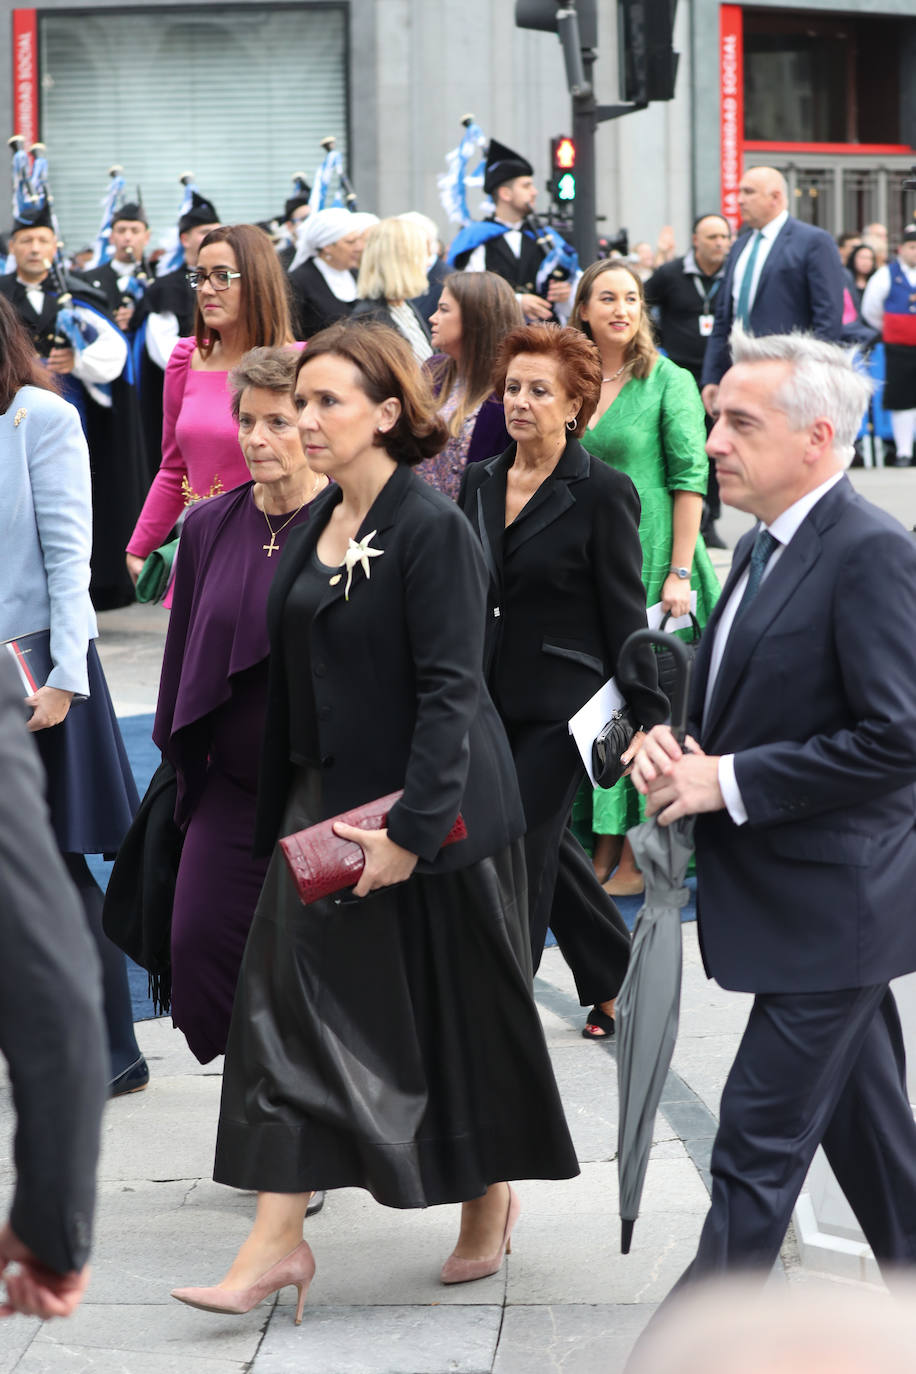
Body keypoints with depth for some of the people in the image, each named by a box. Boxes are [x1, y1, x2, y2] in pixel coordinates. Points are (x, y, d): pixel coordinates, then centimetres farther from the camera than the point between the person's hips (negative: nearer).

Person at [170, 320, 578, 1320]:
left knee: (450, 1009, 6)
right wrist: (282, 813, 15)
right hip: (327, 798, 7)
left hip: (431, 810, -7)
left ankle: (490, 1198, 27)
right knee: (292, 1003, 1)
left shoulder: (432, 529, -16)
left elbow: (449, 689, -20)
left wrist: (412, 826, -26)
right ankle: (278, 1238, 3)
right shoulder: (313, 527, 8)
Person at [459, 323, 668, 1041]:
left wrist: (647, 719, -8)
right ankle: (615, 975, 34)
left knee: (524, 850, -4)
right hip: (491, 699, 6)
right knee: (546, 847, 15)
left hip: (559, 706, -6)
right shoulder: (480, 482, 7)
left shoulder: (603, 492, -10)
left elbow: (625, 617, -8)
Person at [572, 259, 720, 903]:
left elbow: (690, 479, -9)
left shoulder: (668, 381, -5)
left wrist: (680, 572, -15)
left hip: (649, 558, -5)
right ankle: (602, 846, 15)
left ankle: (639, 852, 5)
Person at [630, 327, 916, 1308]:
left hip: (832, 907, -9)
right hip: (789, 897, 10)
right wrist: (670, 745, 0)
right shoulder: (763, 547, 12)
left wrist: (728, 781, -20)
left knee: (758, 1143, -5)